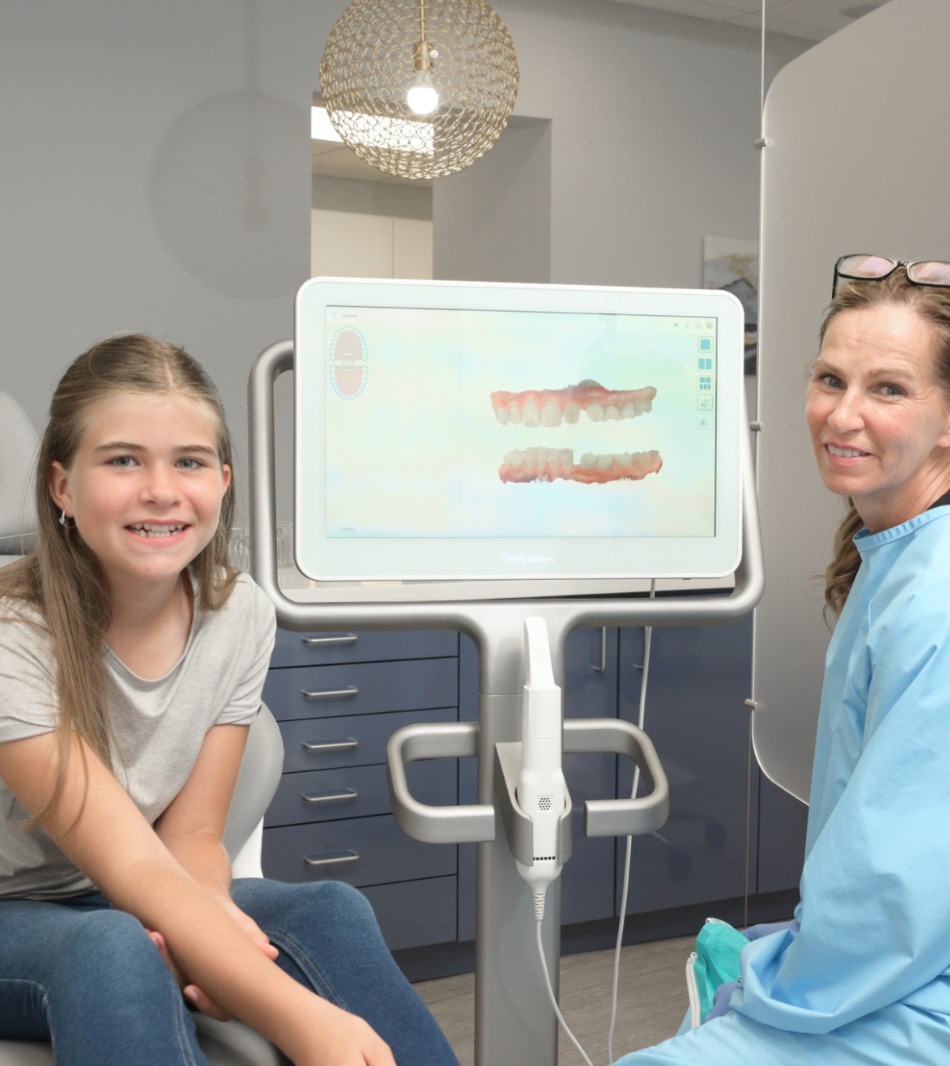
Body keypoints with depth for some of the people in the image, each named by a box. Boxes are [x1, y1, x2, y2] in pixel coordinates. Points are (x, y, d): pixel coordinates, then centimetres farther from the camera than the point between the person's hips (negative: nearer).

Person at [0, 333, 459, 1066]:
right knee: (113, 951, -37)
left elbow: (191, 834, -7)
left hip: (135, 908, 4)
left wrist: (212, 917, -32)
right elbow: (131, 865, -32)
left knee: (330, 912, -24)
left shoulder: (240, 614, -11)